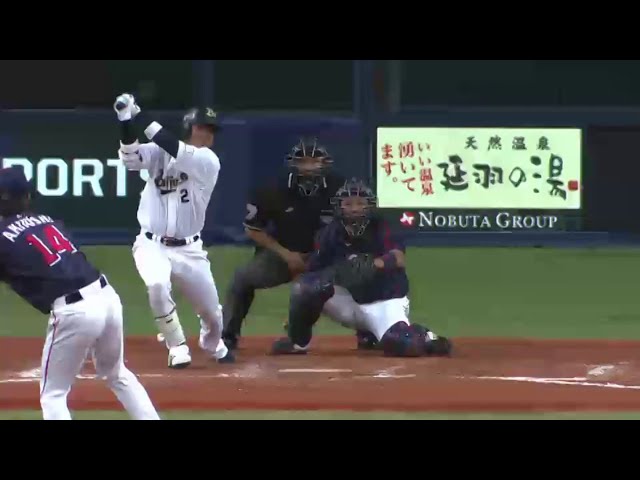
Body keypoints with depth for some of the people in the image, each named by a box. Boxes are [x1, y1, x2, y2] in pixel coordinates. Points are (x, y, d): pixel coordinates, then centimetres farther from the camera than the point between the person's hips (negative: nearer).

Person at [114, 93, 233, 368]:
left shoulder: (208, 161, -9)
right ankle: (177, 348, -10)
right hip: (152, 244, -1)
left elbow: (177, 153, -26)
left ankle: (213, 345, 44)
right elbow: (130, 158, -19)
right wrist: (127, 121, -34)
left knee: (211, 311, 7)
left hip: (188, 249, 1)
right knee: (157, 286, -31)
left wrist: (141, 117, -31)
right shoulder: (159, 152, -1)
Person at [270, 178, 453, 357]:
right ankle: (298, 341, -1)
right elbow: (311, 274, -3)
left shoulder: (380, 229, -15)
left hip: (385, 301, -3)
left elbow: (399, 258, -33)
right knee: (305, 287, -21)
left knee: (400, 344, -32)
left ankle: (424, 336, 4)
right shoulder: (332, 234, -5)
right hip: (349, 301, 3)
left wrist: (377, 263, -55)